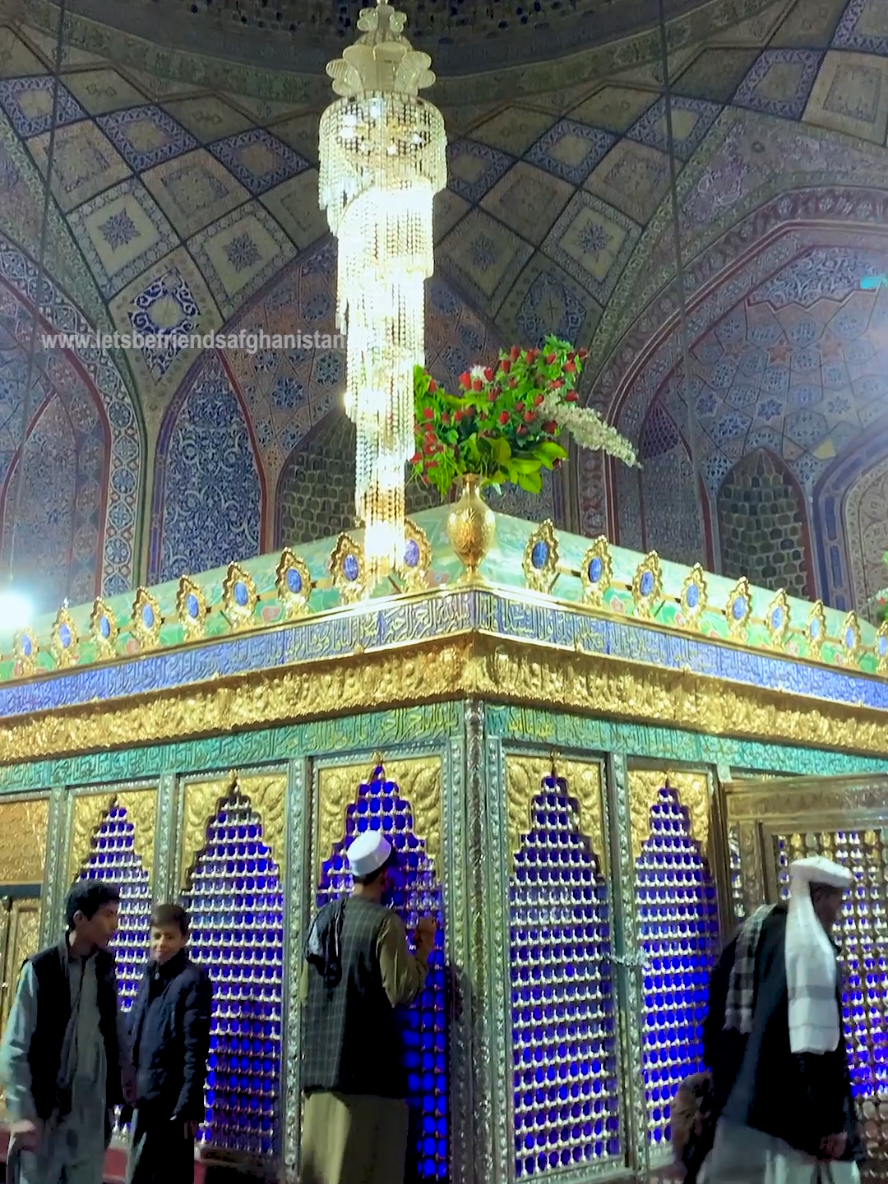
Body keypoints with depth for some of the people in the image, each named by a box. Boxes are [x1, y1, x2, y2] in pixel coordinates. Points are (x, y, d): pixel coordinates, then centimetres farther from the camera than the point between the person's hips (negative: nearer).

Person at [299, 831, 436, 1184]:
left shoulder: (323, 919, 11)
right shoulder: (384, 921, -10)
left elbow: (305, 994, 16)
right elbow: (401, 991, -13)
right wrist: (424, 949, -1)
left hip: (321, 1064, 7)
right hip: (369, 1066, -7)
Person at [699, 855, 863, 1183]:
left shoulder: (749, 938, 11)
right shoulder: (810, 945, -13)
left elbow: (718, 1022, 14)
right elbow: (820, 1042, -18)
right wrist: (832, 1119, -15)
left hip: (742, 1104, 8)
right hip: (789, 1108, -8)